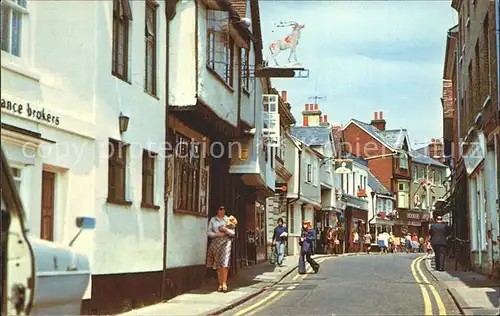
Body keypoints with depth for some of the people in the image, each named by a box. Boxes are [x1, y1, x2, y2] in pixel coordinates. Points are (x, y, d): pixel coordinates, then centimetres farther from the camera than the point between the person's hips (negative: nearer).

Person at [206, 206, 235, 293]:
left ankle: (224, 284, -11)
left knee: (224, 263, -14)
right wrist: (217, 234, -9)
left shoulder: (228, 220, 5)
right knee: (217, 264, 1)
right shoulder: (213, 220, 9)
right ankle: (220, 284, 5)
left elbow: (232, 233, 4)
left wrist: (226, 229, -14)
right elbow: (208, 232, 6)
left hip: (225, 242, -2)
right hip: (215, 242, 2)